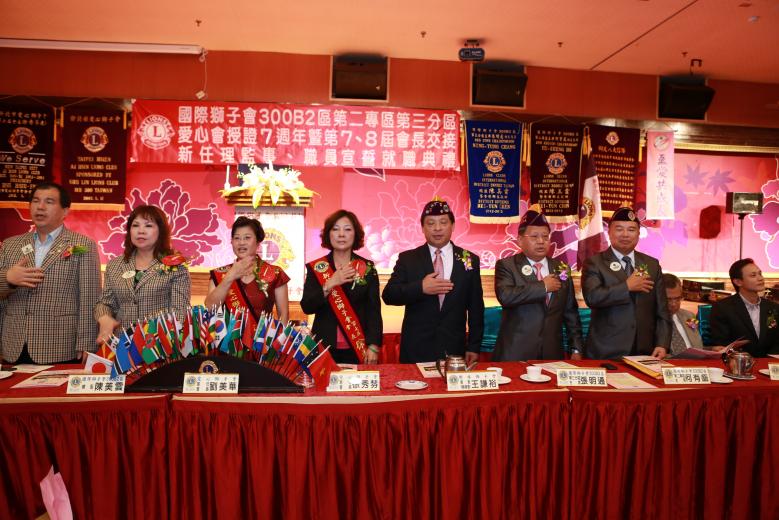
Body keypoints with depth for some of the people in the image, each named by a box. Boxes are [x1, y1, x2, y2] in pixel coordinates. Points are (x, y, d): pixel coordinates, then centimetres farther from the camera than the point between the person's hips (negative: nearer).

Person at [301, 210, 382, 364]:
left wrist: (373, 346, -11)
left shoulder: (368, 268, 1)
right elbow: (307, 307, -5)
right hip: (324, 348, 0)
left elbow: (374, 310, -2)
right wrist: (329, 284, -17)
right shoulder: (316, 267, 2)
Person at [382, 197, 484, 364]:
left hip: (454, 349, 1)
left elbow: (476, 308, 5)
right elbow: (388, 295, -6)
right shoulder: (407, 259, 2)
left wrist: (474, 347, 2)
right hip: (416, 350, 0)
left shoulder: (469, 260, 3)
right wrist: (420, 288, -19)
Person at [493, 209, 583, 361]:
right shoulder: (506, 265, -3)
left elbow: (571, 312, 12)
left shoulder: (561, 268, 10)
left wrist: (576, 349, 8)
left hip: (552, 354, 4)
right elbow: (505, 296, -23)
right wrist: (543, 286, -14)